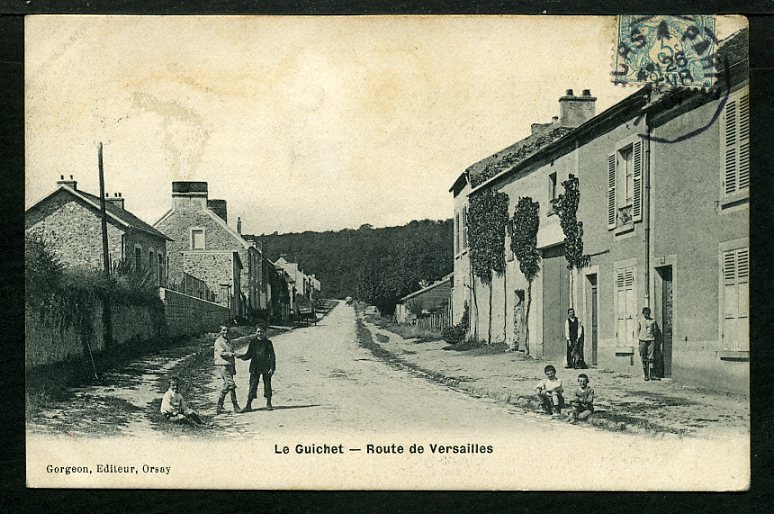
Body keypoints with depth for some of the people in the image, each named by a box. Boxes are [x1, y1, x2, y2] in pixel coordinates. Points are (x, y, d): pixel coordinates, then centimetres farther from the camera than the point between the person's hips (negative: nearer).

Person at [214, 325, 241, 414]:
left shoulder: (228, 341, 19)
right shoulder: (218, 342, -7)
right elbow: (222, 353, -19)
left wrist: (233, 368, 22)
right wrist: (232, 353, -32)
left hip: (229, 366, 9)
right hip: (222, 366, -9)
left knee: (226, 386, 9)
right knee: (231, 385, -14)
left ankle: (219, 407, 14)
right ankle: (236, 407, -12)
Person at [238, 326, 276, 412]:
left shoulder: (268, 342, 1)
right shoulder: (253, 342, 4)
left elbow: (272, 356, 2)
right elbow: (248, 355, 7)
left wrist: (272, 368, -6)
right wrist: (241, 356, -13)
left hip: (266, 368, -1)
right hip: (255, 368, 1)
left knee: (267, 386, 4)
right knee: (253, 385, -2)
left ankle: (268, 404, 16)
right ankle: (248, 405, 1)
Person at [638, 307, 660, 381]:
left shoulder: (653, 321, 8)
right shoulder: (640, 321, 6)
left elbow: (655, 330, 14)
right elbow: (638, 330, 9)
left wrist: (653, 338, 6)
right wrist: (639, 339, 1)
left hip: (651, 340, 0)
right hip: (643, 340, 0)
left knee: (651, 358, -5)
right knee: (644, 359, 1)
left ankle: (652, 375, -5)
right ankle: (646, 375, 6)